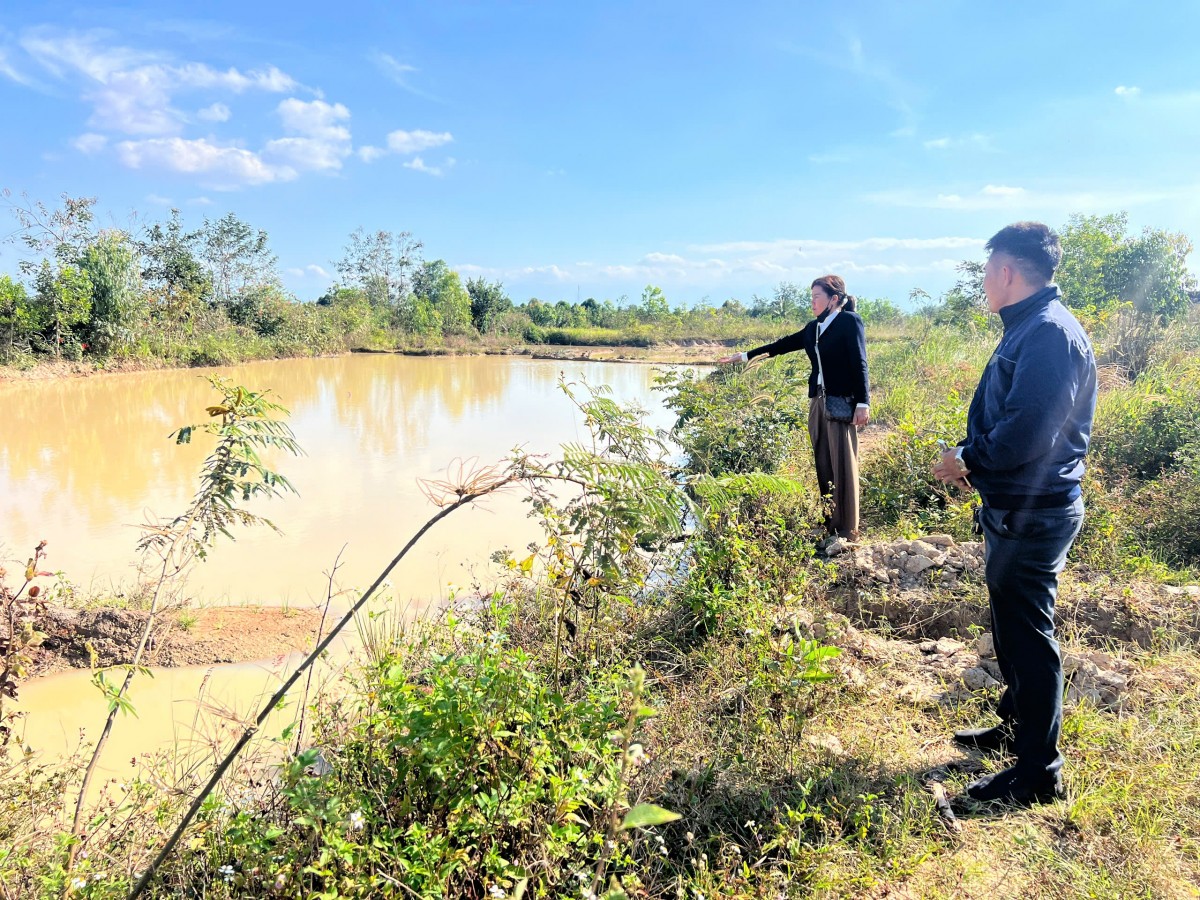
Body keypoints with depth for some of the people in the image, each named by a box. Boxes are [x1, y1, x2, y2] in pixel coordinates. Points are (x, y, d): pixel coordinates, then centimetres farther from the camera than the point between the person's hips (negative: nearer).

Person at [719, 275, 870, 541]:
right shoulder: (813, 328, 16)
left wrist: (863, 403, -15)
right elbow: (783, 344, 24)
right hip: (818, 402, 7)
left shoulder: (850, 321, -3)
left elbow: (859, 364, -9)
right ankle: (827, 524, 12)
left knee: (843, 465, -4)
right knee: (822, 465, 6)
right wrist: (746, 356, 26)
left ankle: (847, 530, 2)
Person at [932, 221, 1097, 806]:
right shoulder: (1029, 327, 13)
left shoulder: (1049, 332, -20)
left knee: (1027, 635, 0)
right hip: (1014, 509, 10)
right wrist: (970, 457, 1)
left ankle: (1038, 773, 14)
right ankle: (1015, 728, 40)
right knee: (1012, 626, 22)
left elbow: (1029, 433, -29)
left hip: (1032, 516, -10)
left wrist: (968, 461, -14)